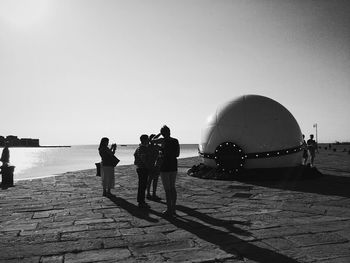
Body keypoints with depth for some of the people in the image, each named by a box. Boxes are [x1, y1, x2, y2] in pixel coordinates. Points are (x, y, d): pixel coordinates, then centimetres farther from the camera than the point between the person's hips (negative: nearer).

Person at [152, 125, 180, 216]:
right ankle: (173, 209, 23)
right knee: (173, 187, 16)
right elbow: (177, 154, 10)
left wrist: (160, 133, 14)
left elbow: (153, 140, 7)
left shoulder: (163, 140, -13)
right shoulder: (176, 141, 4)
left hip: (165, 166, -6)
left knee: (167, 189, 1)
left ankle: (169, 210, 8)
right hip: (174, 166, 6)